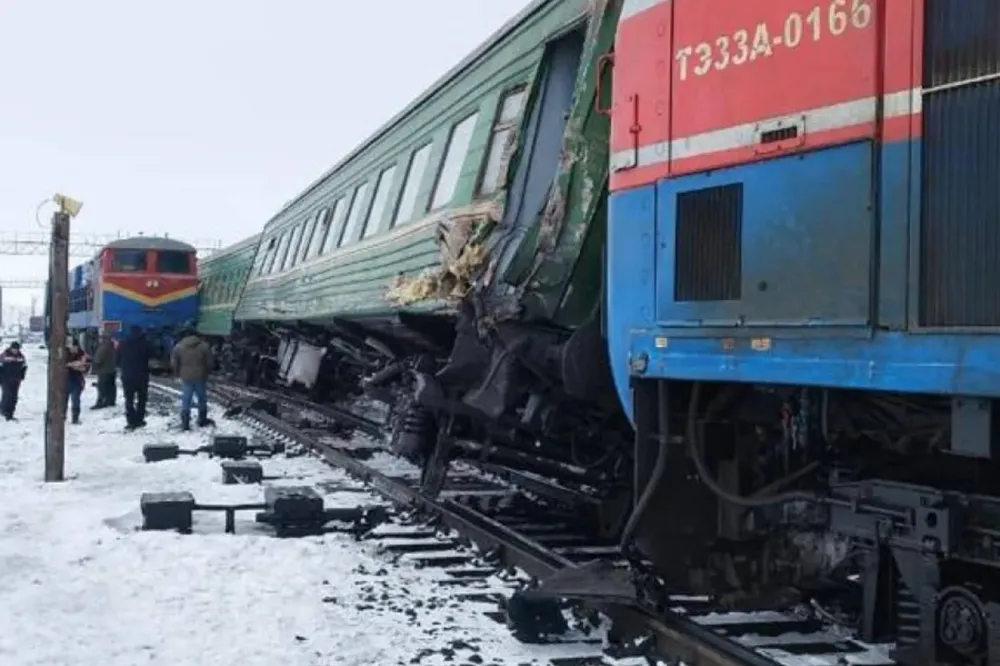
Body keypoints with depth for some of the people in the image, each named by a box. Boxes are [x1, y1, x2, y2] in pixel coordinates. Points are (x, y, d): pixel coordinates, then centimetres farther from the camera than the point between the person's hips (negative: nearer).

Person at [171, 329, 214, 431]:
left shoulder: (178, 347, -1)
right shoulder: (204, 346, -1)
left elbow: (173, 363, -1)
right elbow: (210, 363, -2)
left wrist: (178, 373, 15)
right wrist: (207, 373, 15)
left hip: (186, 378, 0)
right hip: (201, 377, 0)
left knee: (185, 401, 5)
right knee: (202, 399, 17)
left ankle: (185, 424, 3)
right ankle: (202, 421, 25)